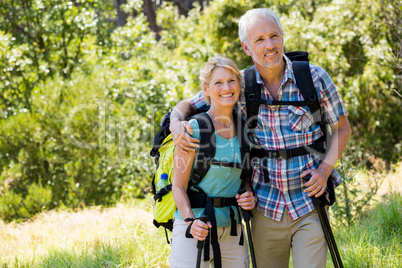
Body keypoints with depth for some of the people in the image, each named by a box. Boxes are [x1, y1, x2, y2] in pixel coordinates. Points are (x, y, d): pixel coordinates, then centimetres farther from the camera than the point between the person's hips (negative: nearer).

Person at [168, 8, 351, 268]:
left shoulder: (315, 78, -6)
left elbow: (342, 127, 7)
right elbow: (188, 106, 8)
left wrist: (325, 169, -8)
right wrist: (176, 124, -15)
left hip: (309, 205, -2)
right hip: (266, 208, 2)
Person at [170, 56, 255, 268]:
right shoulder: (193, 130, -10)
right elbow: (179, 186, -9)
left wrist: (250, 196, -3)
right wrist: (191, 221, -24)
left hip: (232, 232, 5)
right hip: (194, 231, -5)